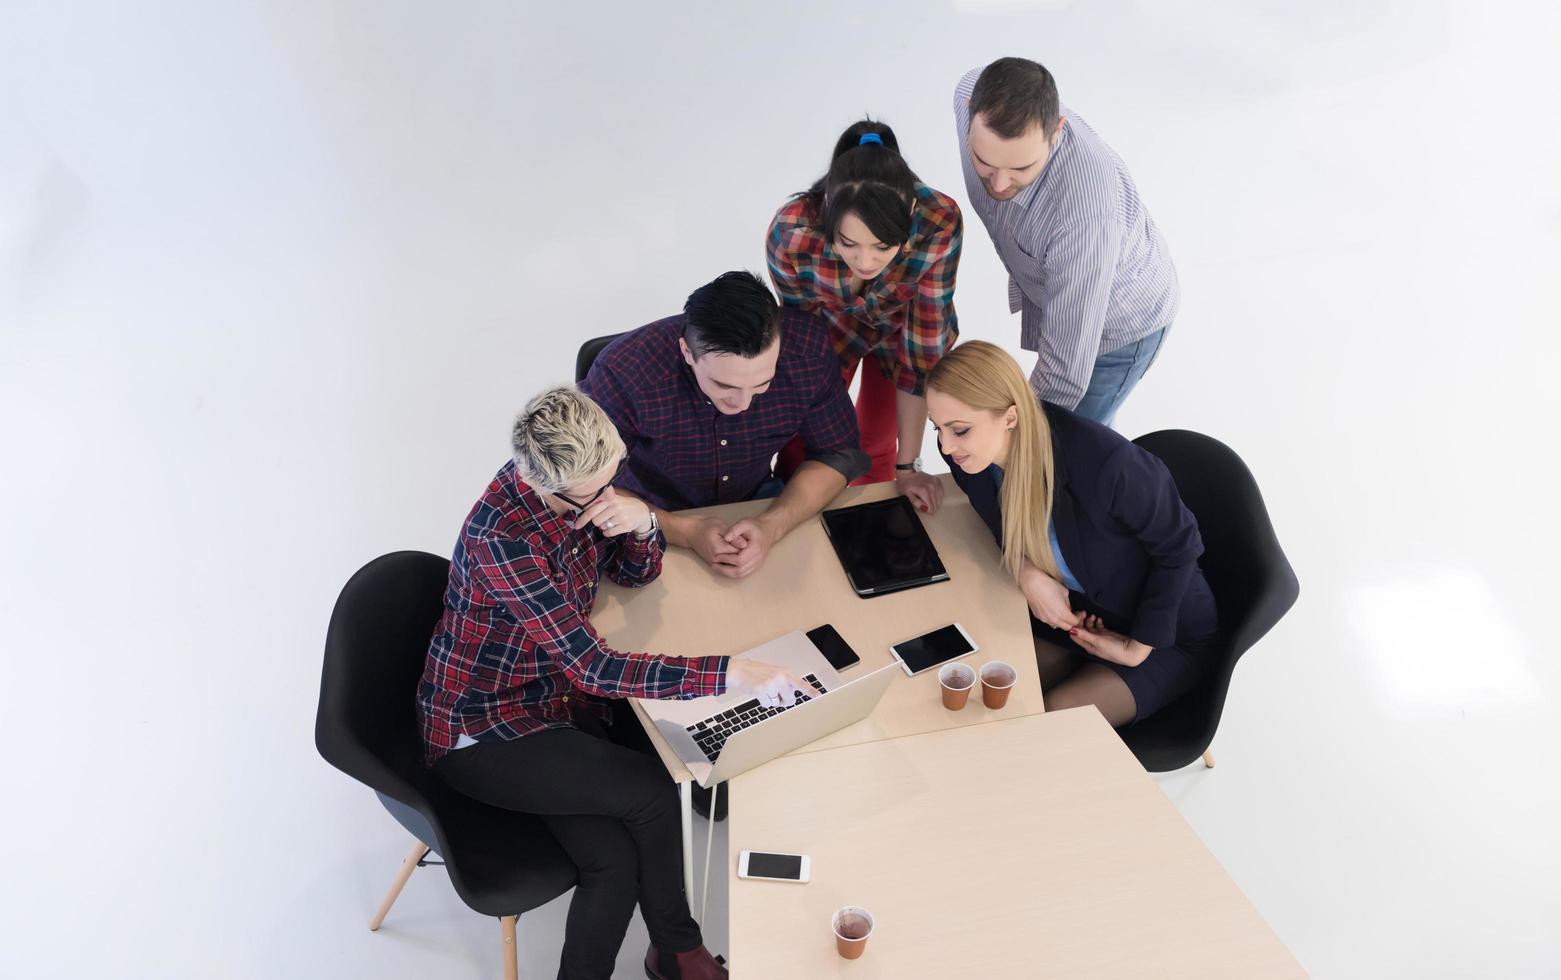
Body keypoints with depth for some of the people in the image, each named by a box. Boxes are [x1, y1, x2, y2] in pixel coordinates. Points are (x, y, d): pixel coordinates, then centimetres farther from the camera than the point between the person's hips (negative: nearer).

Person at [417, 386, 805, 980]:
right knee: (655, 793, -15)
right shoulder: (502, 536, -31)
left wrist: (640, 523, -20)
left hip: (554, 692, 6)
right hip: (480, 732, -6)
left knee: (617, 862, -12)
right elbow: (591, 667, -33)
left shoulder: (577, 485, -8)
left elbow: (635, 573, 4)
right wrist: (730, 674, -37)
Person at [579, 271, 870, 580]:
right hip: (657, 525, -2)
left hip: (756, 502, 3)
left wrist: (771, 526, -29)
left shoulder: (807, 346, -24)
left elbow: (838, 454, -13)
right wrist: (686, 531, -34)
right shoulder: (622, 371, -31)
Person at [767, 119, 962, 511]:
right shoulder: (790, 232, -40)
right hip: (830, 322, 0)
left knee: (877, 446, 6)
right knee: (802, 441, 3)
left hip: (901, 326, 0)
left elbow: (922, 346, -31)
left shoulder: (940, 224, -42)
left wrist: (907, 465, -24)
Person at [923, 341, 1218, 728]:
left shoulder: (1104, 462, -37)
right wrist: (1028, 574, -17)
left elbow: (1178, 546, -18)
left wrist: (1139, 648, -14)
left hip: (1165, 630, -5)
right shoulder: (971, 454, -19)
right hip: (1070, 612, 5)